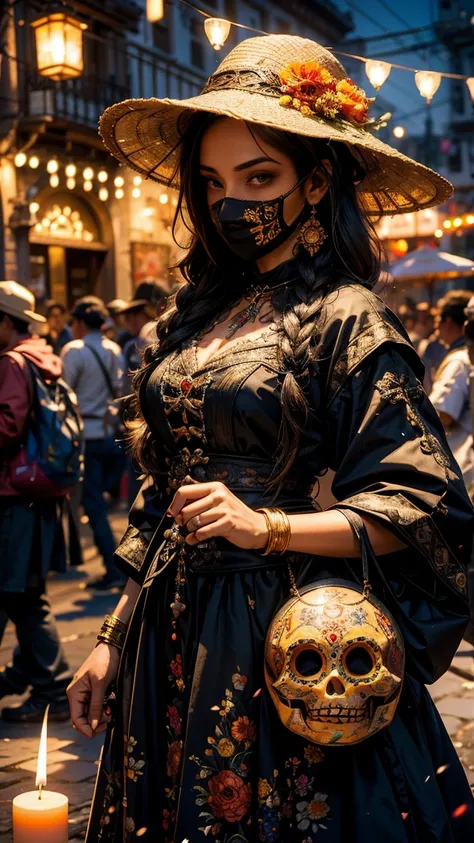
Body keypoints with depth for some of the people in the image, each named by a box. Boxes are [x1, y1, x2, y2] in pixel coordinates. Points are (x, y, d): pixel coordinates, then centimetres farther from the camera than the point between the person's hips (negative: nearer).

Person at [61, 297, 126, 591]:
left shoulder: (74, 350, -10)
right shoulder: (115, 349, 7)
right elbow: (121, 390, 7)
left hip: (87, 434, -5)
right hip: (113, 432, 5)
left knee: (94, 502, 0)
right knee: (101, 495, 22)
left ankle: (113, 569, -1)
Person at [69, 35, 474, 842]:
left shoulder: (345, 321, -9)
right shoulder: (200, 313, 8)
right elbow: (162, 493, 12)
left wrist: (269, 526, -21)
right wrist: (115, 637, 11)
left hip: (274, 627, -6)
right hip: (172, 628, 6)